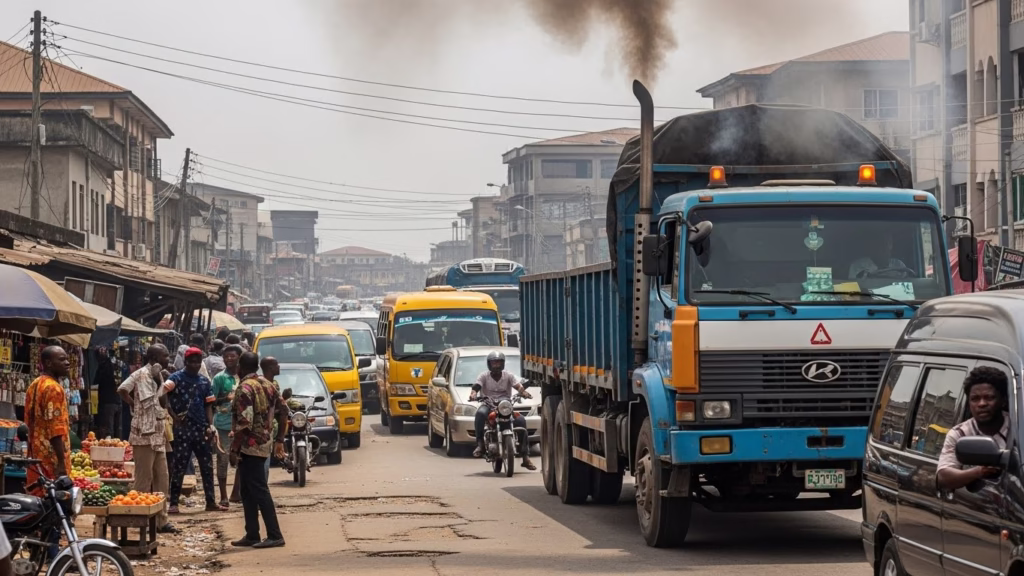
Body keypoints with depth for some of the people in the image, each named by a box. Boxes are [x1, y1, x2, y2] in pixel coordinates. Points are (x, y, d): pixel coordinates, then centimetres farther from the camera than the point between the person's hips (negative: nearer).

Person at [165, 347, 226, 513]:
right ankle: (174, 503, 2)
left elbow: (208, 406, 14)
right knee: (179, 466, -3)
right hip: (183, 427, -5)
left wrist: (210, 426, 2)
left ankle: (211, 502, 15)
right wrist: (174, 416, -21)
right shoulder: (177, 378, -4)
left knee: (207, 465, 8)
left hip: (201, 428, 5)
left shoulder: (205, 381, 12)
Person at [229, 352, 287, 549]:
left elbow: (244, 423, -21)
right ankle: (252, 535, 17)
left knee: (259, 491, -7)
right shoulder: (267, 385, 11)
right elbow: (282, 413, 13)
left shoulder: (244, 389, -15)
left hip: (250, 446, -9)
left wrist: (234, 449, -17)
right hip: (264, 444, 9)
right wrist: (279, 440, 19)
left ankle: (275, 536, -9)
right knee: (249, 492, 15)